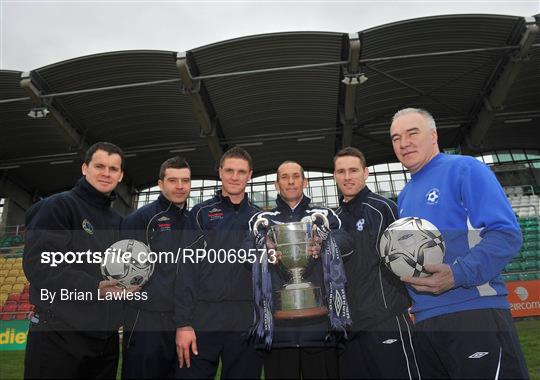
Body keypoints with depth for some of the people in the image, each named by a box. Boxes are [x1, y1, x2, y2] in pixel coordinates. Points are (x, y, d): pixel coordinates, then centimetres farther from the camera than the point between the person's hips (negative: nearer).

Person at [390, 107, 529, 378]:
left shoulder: (465, 169, -4)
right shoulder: (404, 196, 17)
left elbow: (506, 234, -15)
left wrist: (457, 275, -25)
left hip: (475, 314, -7)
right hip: (424, 322, 7)